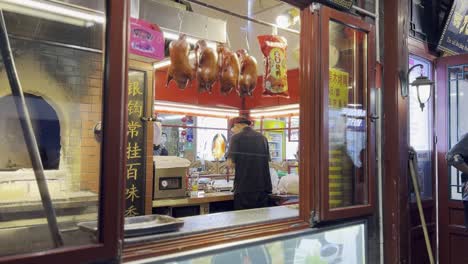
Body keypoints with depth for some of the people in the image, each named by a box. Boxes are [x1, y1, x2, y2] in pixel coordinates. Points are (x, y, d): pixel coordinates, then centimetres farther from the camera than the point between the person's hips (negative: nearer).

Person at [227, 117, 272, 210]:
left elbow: (231, 163, -10)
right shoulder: (263, 138, 9)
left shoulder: (236, 138, -5)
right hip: (263, 187, 5)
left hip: (245, 189, -5)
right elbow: (267, 160, 15)